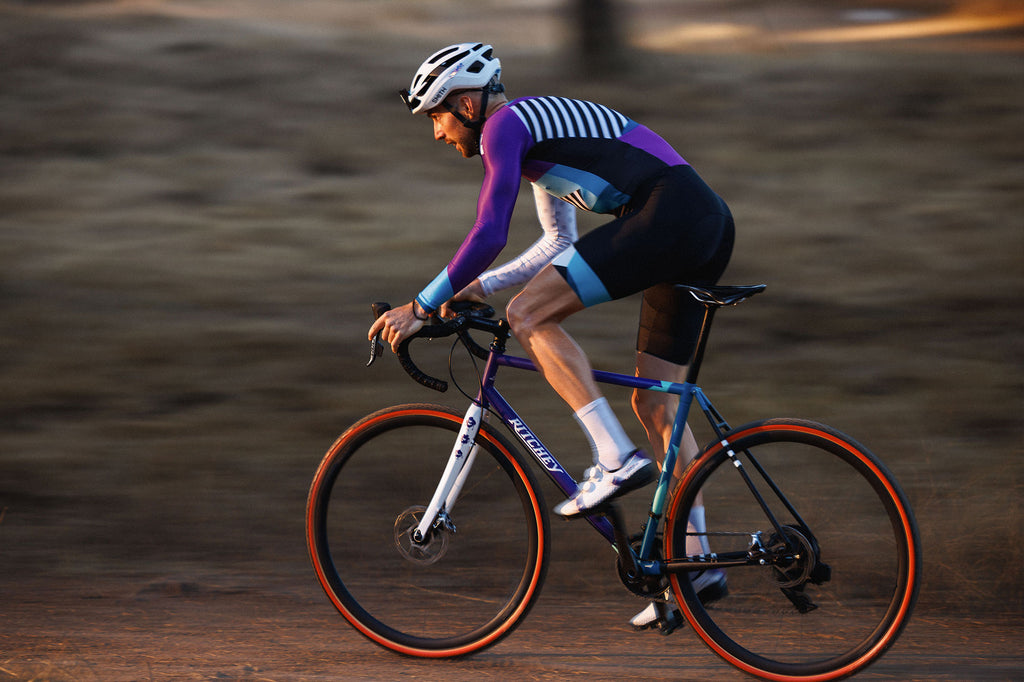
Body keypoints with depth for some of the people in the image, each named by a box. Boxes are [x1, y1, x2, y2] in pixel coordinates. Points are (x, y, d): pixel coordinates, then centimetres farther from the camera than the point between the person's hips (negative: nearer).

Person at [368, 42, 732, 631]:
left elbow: (488, 236, -12)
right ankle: (696, 564, 13)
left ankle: (616, 460, -14)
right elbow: (560, 243, 36)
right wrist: (481, 287, 30)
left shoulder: (505, 126, -3)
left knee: (530, 315, -11)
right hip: (711, 227, 10)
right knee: (655, 405, 13)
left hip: (668, 215, -10)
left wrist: (422, 307, -8)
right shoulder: (542, 122, 27)